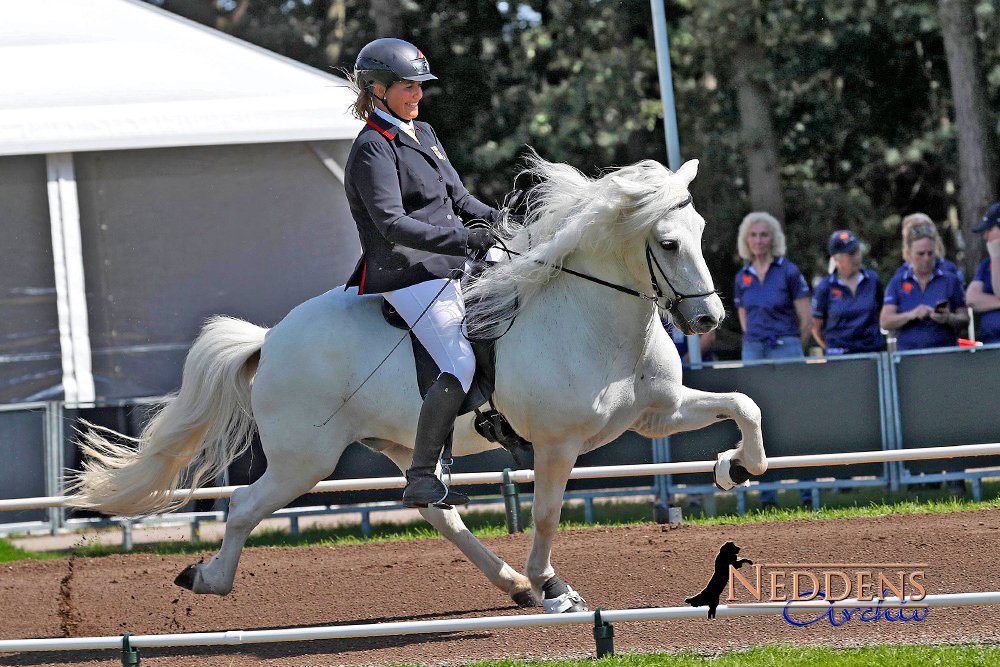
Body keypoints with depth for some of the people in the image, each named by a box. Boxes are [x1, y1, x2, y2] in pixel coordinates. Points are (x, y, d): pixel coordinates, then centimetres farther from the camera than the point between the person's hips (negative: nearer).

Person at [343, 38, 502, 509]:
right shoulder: (372, 150, -12)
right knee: (460, 365, -23)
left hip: (450, 268, 10)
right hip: (410, 274, -10)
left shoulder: (424, 134, 17)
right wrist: (463, 240, -30)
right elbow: (393, 224, -23)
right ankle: (420, 479, -19)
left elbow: (458, 199, 22)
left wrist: (500, 221, 4)